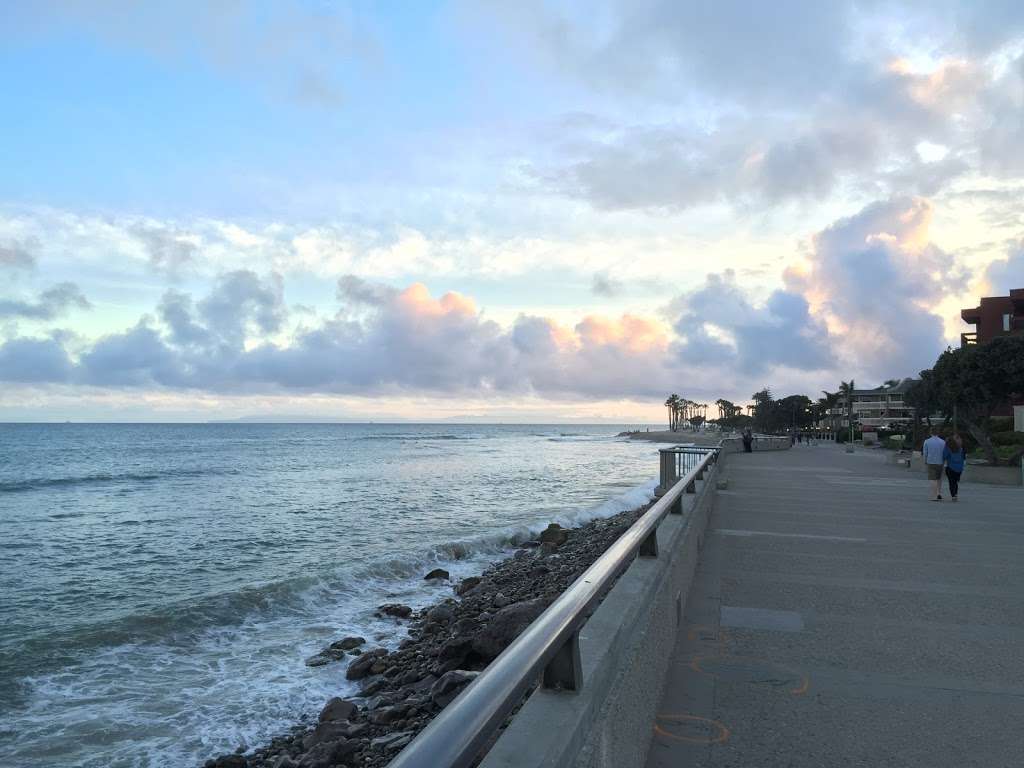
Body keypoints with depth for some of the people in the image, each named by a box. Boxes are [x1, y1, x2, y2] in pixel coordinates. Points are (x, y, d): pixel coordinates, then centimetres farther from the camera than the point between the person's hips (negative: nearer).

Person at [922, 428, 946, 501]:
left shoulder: (927, 441, -5)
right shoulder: (943, 442, -3)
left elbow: (925, 453, -3)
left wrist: (925, 461, 14)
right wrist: (943, 462, 16)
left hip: (931, 463, -1)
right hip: (940, 463, 1)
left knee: (933, 480, 0)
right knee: (939, 478, 21)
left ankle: (934, 497, -4)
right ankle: (939, 493, 13)